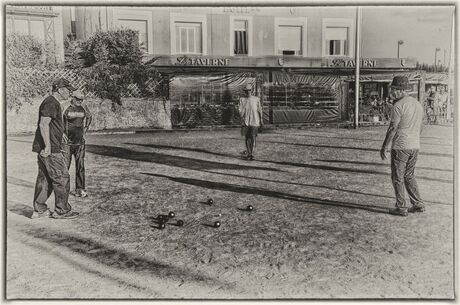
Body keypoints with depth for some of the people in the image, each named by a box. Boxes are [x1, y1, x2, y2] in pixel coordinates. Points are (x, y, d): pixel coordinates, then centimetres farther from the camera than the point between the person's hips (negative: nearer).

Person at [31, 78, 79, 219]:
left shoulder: (54, 103, 19)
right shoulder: (51, 103, -13)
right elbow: (43, 124, -21)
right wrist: (48, 146, -24)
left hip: (47, 148, 11)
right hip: (49, 149, -11)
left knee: (44, 179, 13)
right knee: (62, 177, -4)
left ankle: (39, 210, 19)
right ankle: (62, 210, 4)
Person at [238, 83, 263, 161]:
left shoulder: (256, 99, 4)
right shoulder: (242, 99, 6)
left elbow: (259, 110, 9)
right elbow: (240, 110, 0)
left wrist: (261, 120, 8)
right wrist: (242, 118, -15)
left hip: (254, 121, -1)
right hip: (245, 121, 2)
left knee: (253, 137, -9)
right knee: (247, 138, 6)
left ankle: (252, 154, -6)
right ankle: (248, 153, 19)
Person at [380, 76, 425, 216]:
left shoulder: (398, 105, -14)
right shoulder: (418, 104, 12)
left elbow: (393, 128, -15)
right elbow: (420, 128, 16)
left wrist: (384, 147, -10)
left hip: (400, 147, -8)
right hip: (415, 146, 8)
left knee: (398, 178, 3)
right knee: (409, 176, 19)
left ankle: (401, 208, 7)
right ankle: (418, 204, 19)